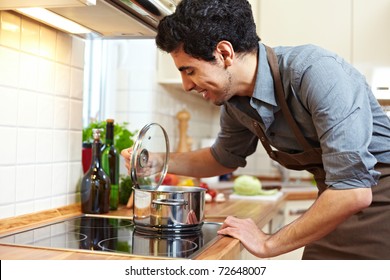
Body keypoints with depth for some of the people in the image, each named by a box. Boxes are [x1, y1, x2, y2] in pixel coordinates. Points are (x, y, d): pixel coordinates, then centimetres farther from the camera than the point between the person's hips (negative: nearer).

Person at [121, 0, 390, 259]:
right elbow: (225, 157, 15)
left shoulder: (317, 73, -29)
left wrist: (269, 244, -22)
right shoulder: (234, 101, -6)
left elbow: (353, 192, -32)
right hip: (334, 204, 6)